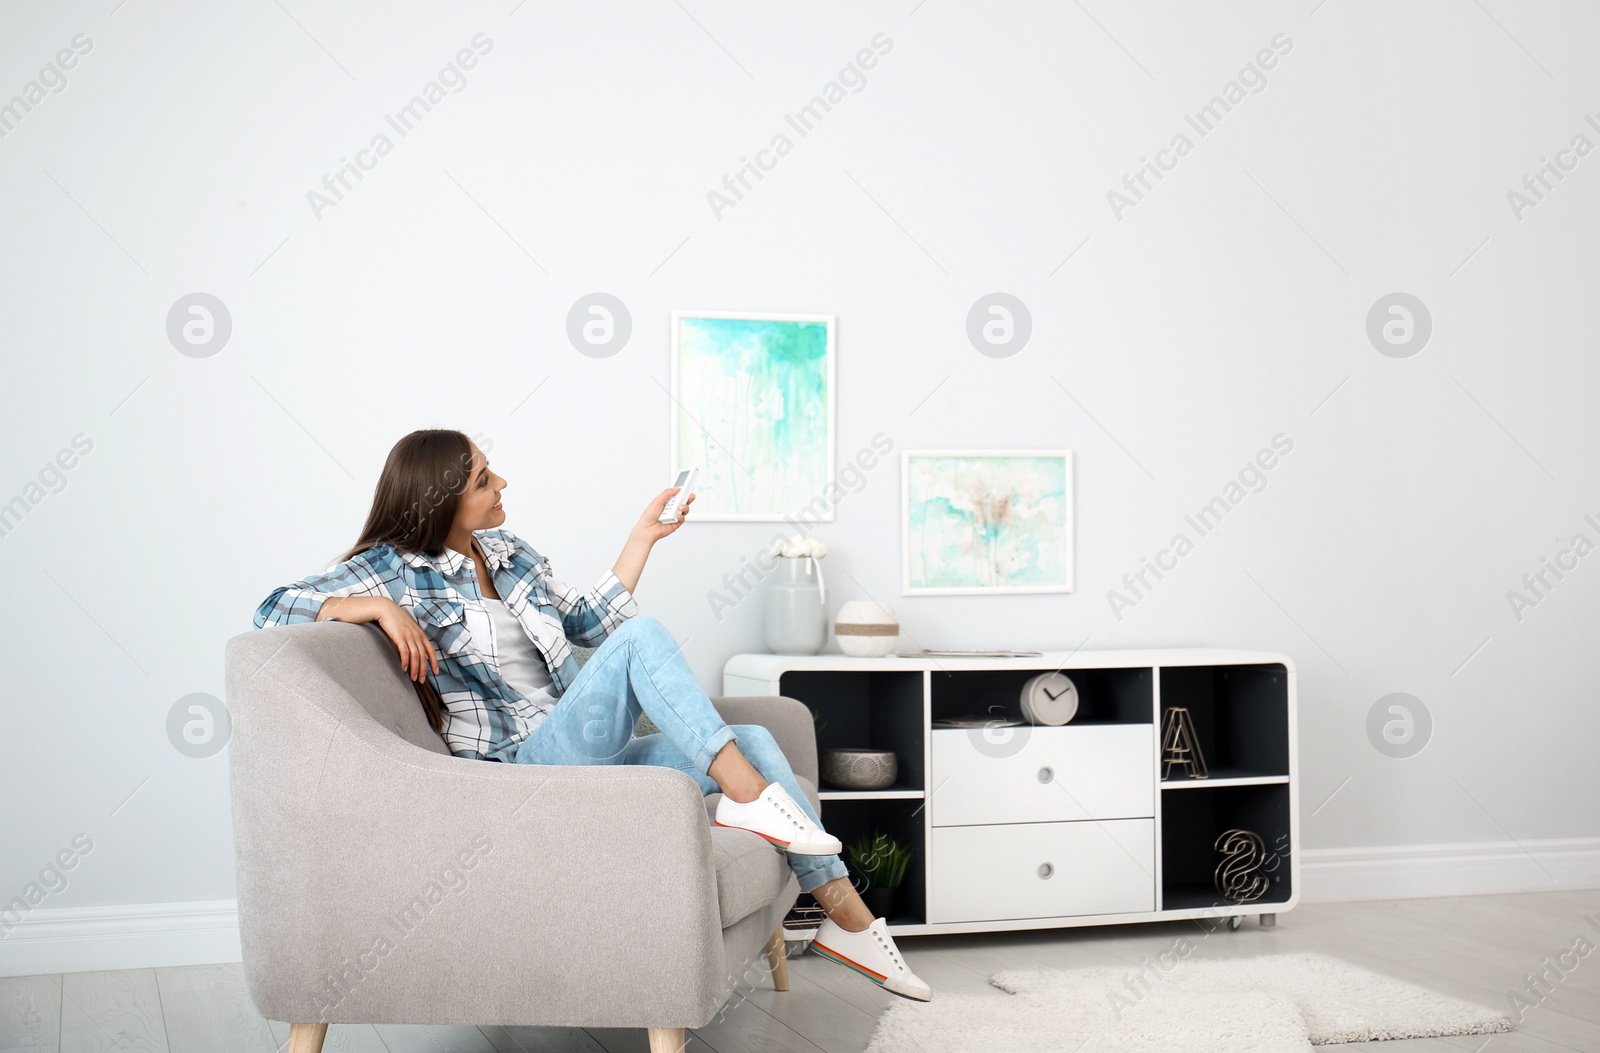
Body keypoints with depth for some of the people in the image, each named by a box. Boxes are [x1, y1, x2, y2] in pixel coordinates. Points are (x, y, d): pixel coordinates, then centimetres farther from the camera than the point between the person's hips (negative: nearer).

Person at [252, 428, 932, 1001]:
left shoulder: (508, 552, 18)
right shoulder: (392, 569, -1)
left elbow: (588, 623, 21)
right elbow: (271, 610, -9)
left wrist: (643, 537, 17)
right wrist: (378, 607, -23)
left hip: (583, 755, 7)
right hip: (519, 765, -7)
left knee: (755, 740, -11)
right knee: (641, 634, -27)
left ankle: (849, 919, -10)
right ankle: (748, 795, -28)